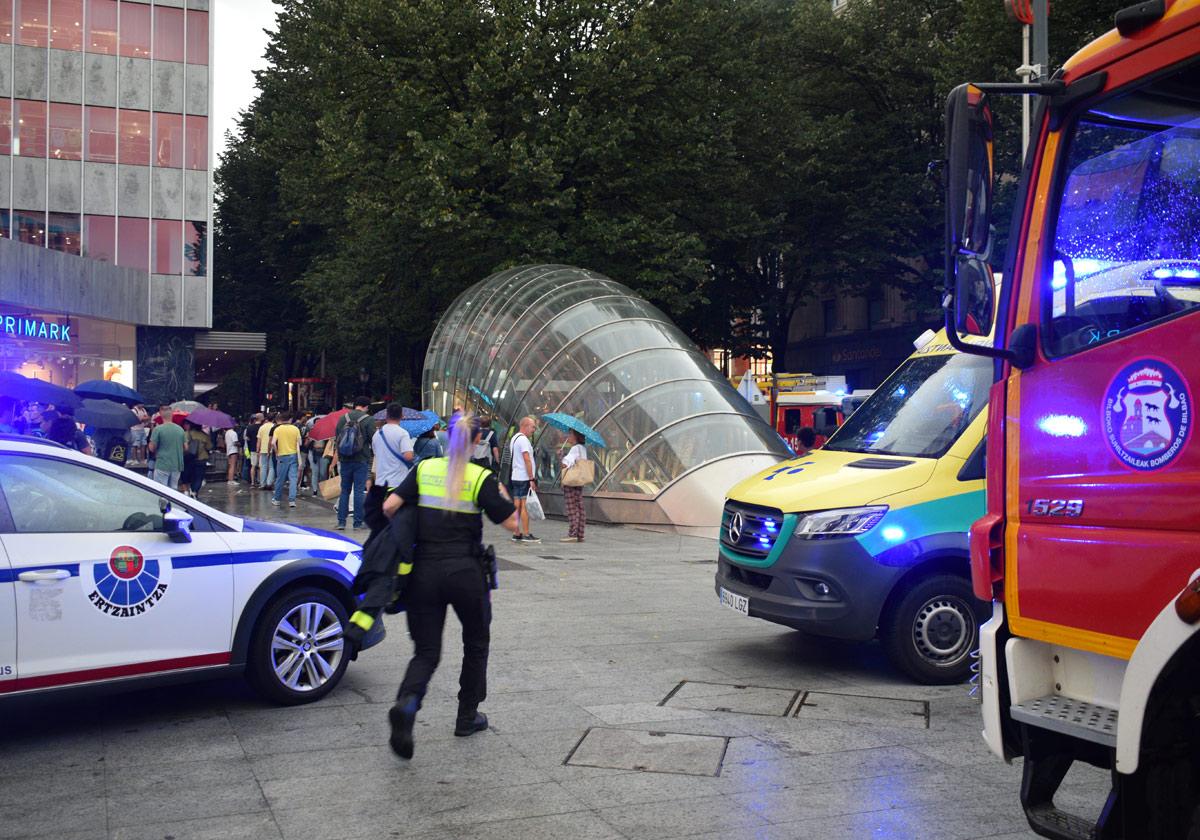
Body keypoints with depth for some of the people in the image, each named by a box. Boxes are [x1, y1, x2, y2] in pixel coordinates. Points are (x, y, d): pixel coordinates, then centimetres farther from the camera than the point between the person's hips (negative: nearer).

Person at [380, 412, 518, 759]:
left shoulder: (424, 469, 2)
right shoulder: (481, 478, -7)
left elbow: (390, 506, -5)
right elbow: (511, 522, -6)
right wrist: (501, 493, 11)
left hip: (425, 571, 2)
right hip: (465, 573, -2)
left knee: (426, 651, 8)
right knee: (476, 643, 21)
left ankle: (406, 703, -21)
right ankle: (467, 717, 27)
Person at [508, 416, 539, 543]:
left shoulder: (514, 438, 17)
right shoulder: (523, 439, -14)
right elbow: (527, 460, -19)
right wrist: (532, 479, -18)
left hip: (515, 477, 9)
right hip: (524, 478, -9)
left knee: (517, 506, 9)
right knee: (525, 505, -7)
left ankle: (516, 534, 11)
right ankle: (526, 535, -5)